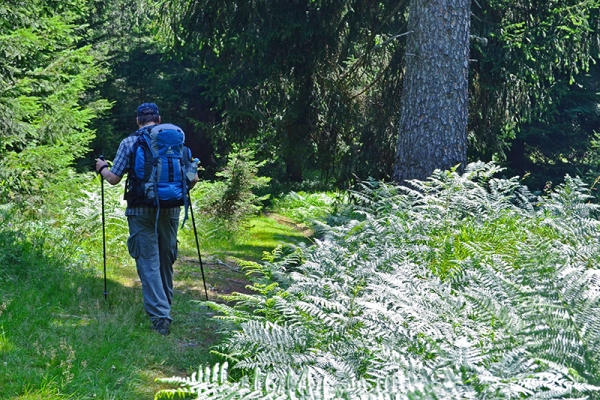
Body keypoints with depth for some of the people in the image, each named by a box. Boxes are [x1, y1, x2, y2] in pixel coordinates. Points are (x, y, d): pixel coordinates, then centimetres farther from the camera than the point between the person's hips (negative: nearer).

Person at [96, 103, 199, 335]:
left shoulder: (129, 143, -3)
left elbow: (114, 179, -4)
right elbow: (192, 178, 3)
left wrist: (102, 168, 18)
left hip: (141, 211, -3)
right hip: (170, 210, 3)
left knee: (148, 263, -3)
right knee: (166, 260, 17)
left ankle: (159, 315, -15)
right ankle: (165, 306, 30)